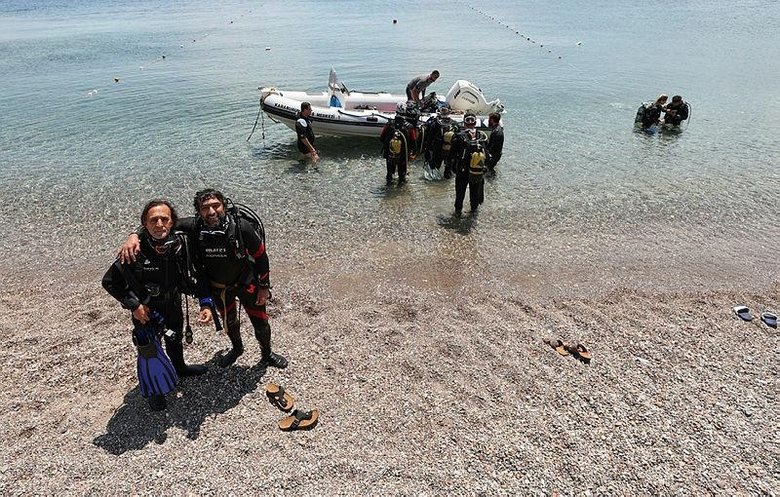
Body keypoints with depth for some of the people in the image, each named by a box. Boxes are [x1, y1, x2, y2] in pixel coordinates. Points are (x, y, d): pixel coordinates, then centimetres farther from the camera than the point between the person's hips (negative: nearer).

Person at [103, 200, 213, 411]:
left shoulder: (181, 243, -21)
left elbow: (194, 276, -11)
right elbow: (109, 281, -18)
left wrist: (206, 303, -20)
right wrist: (133, 305, -21)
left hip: (173, 304, 4)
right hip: (144, 309, -4)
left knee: (175, 338, 27)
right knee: (149, 349, 1)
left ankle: (180, 368, 57)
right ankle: (154, 390, 30)